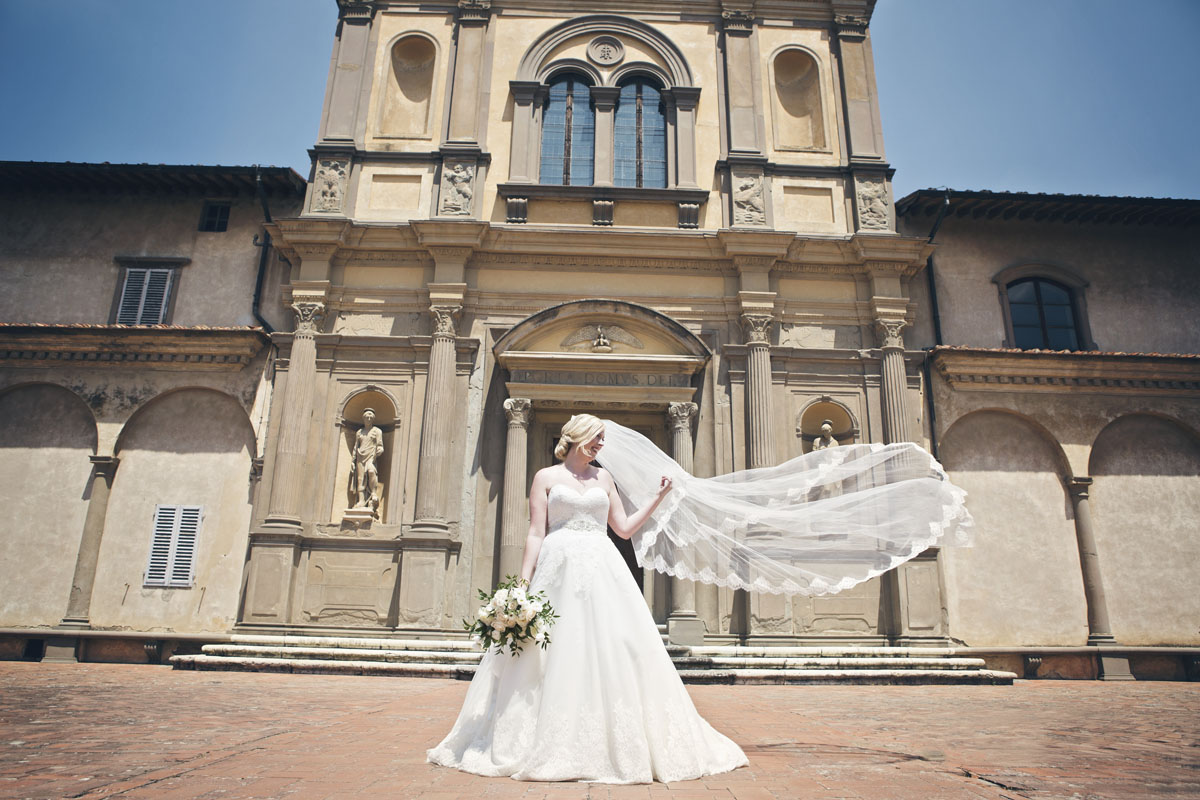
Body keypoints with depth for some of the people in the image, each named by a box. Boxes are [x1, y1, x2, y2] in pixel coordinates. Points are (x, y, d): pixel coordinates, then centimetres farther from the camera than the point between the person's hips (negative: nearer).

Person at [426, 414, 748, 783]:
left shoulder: (603, 478, 16)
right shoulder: (546, 477, 6)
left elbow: (624, 528, 15)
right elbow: (536, 534, 1)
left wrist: (656, 499, 11)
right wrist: (523, 584, -7)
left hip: (602, 571, 3)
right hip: (559, 570, -3)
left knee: (610, 652, -2)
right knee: (556, 655, -2)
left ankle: (616, 746, 8)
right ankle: (553, 748, 11)